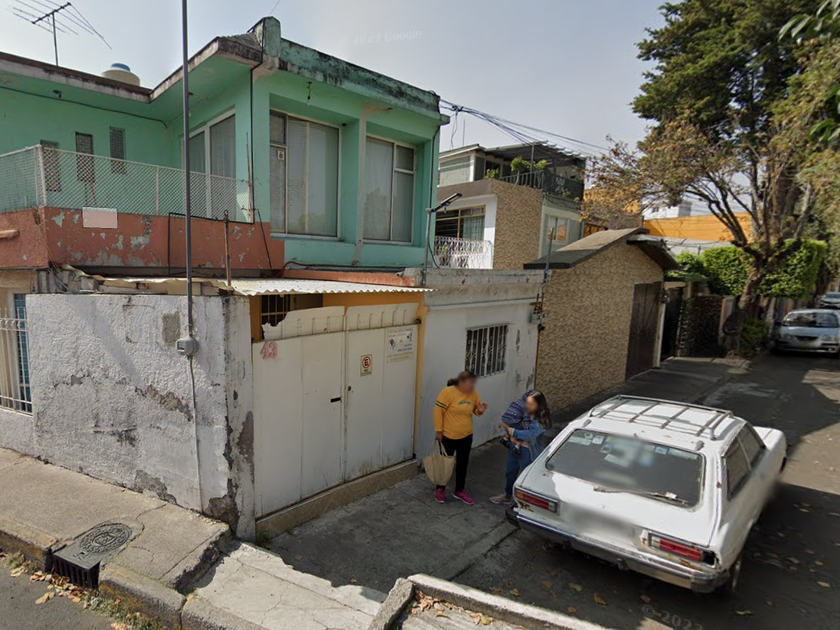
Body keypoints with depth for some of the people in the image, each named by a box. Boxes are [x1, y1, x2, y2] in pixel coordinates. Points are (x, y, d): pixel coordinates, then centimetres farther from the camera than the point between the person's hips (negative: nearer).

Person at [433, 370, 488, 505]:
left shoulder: (473, 394, -3)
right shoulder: (448, 392, -20)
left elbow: (475, 410, 10)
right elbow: (438, 411, -17)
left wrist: (480, 410, -13)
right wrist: (438, 431, -16)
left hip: (466, 436, 5)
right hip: (448, 436, -5)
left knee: (462, 464, 16)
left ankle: (459, 491, 34)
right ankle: (440, 489, 31)